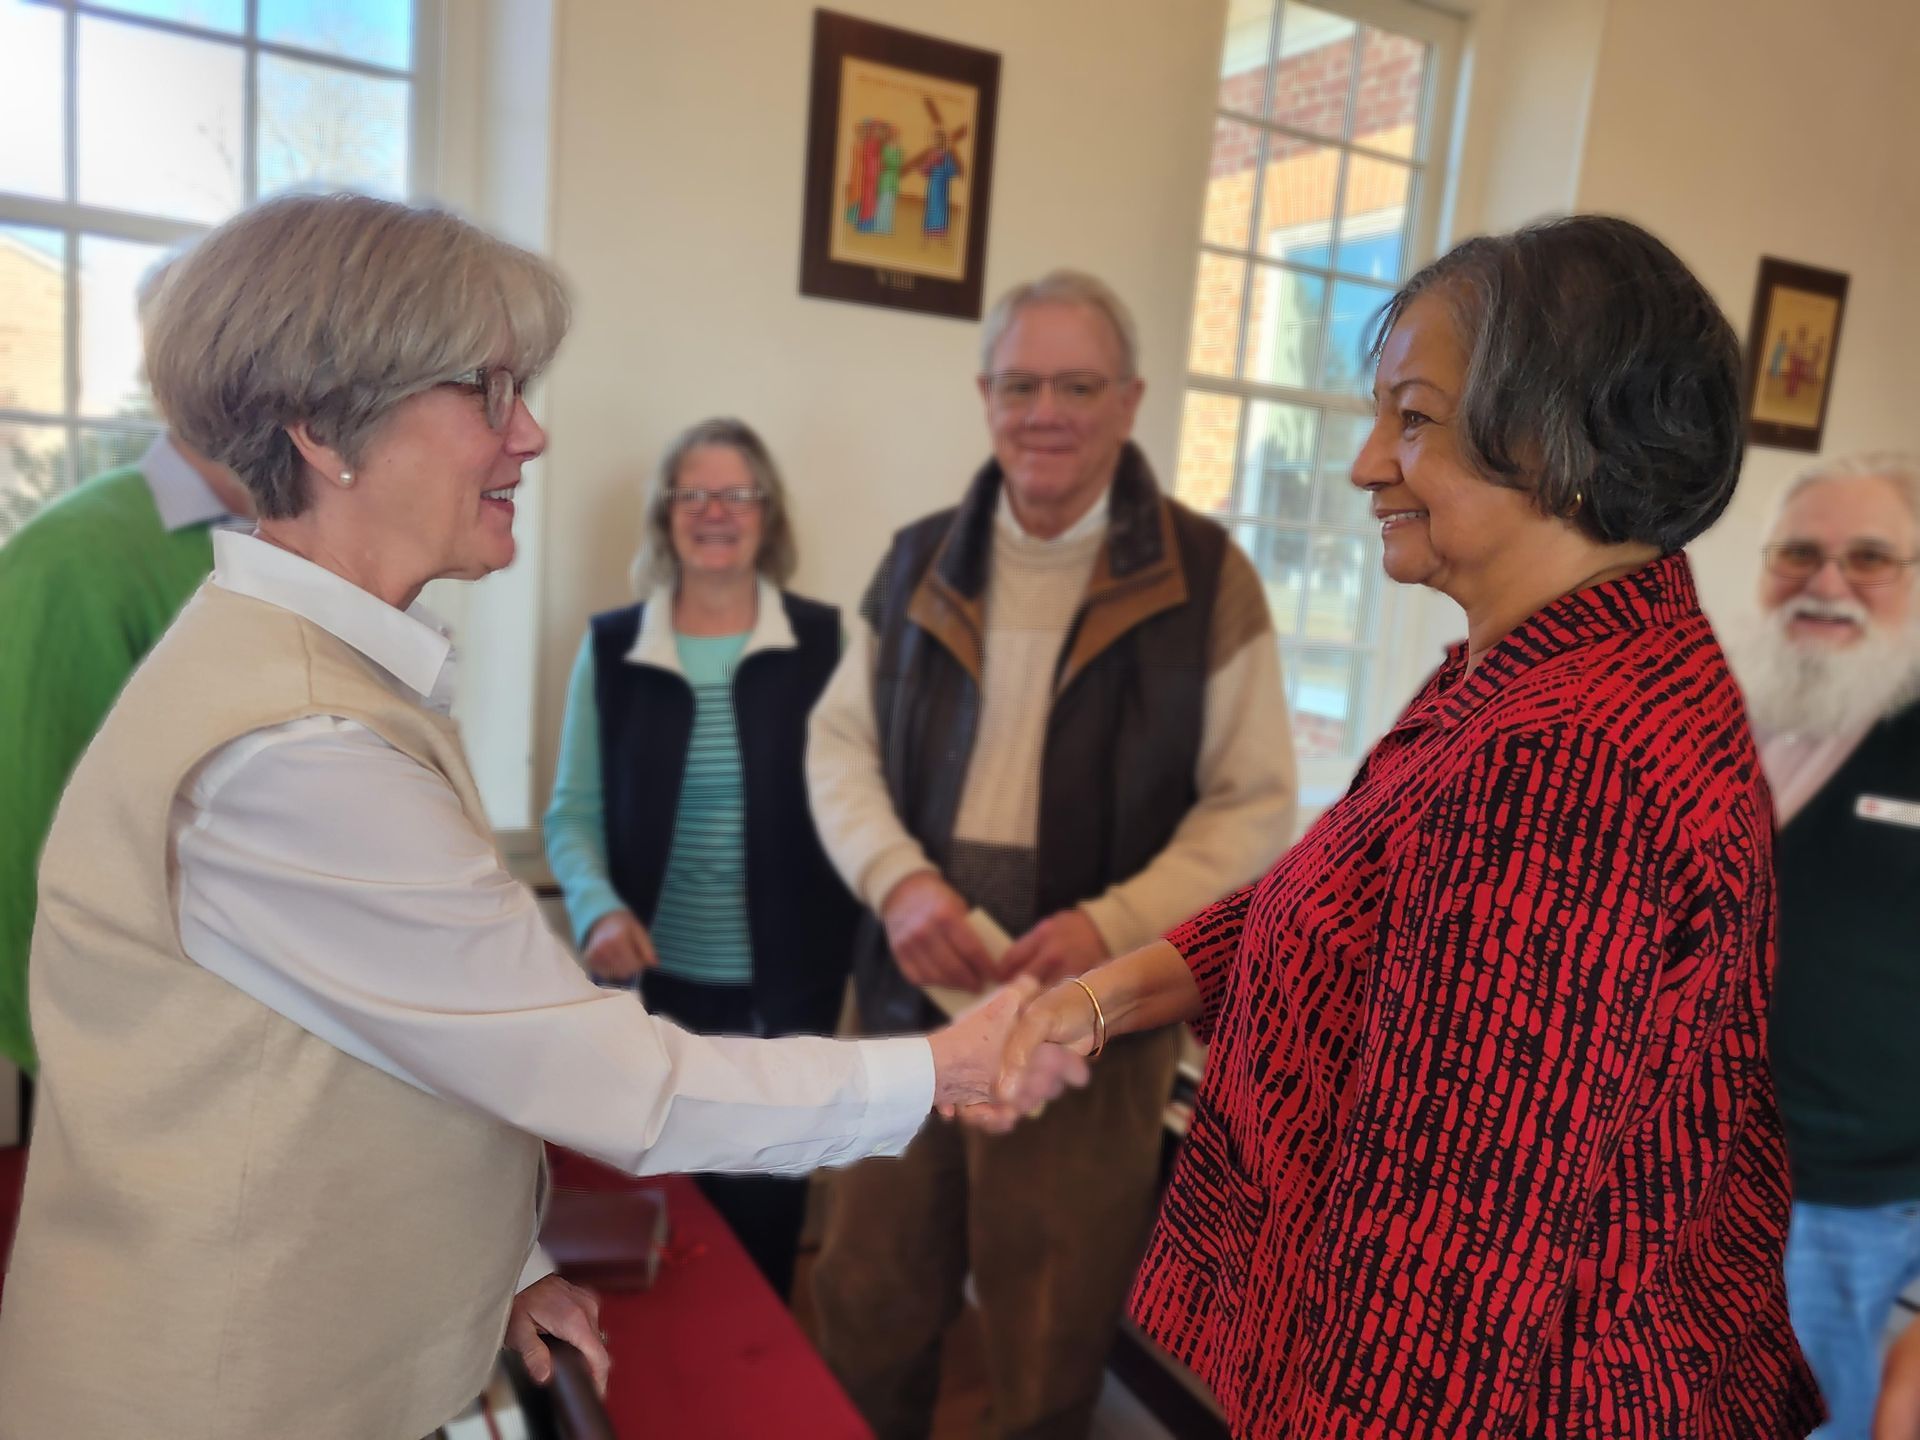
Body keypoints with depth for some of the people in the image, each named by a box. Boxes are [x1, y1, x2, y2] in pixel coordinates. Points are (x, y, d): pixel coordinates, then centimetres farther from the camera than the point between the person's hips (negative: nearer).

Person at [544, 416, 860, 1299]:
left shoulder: (824, 642, -3)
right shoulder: (611, 648, 0)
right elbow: (574, 812, 3)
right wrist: (597, 908, -16)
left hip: (784, 986, -1)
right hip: (655, 981, 1)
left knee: (765, 1209, 11)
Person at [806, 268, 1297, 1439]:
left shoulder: (1207, 577, -6)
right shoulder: (919, 563, 5)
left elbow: (1254, 805, -7)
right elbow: (842, 742, 5)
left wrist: (1113, 925, -21)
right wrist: (898, 880, -14)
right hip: (913, 993, 3)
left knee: (1050, 1345, 17)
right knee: (869, 1300, 19)